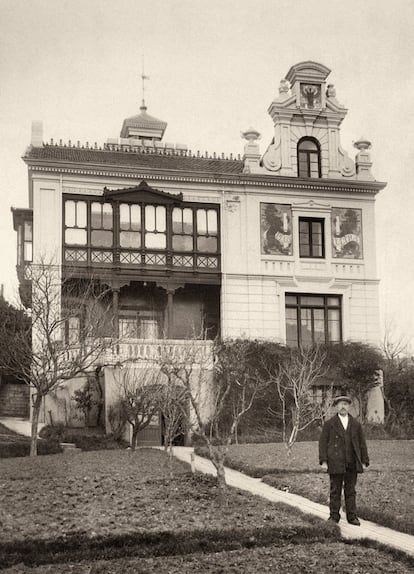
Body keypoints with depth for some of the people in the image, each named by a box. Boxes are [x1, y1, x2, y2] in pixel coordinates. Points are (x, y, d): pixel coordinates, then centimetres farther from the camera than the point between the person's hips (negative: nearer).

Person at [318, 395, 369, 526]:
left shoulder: (356, 424, 11)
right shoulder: (329, 424, 3)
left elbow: (362, 443, 11)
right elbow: (323, 443, 0)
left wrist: (364, 461, 4)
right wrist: (323, 460, -9)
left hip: (352, 464, 2)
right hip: (336, 463, -2)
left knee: (351, 491, 7)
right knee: (335, 491, 2)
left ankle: (352, 517, 13)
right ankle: (334, 516, 9)